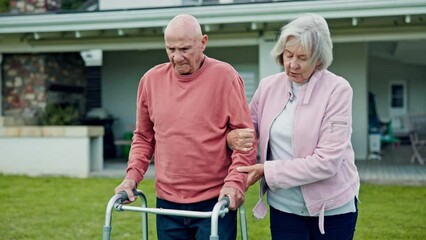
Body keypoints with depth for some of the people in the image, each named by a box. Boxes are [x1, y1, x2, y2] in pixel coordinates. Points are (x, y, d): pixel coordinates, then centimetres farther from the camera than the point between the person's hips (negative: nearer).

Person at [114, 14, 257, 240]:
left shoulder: (224, 76, -7)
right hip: (167, 203, 4)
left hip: (215, 202, -4)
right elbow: (143, 136, 13)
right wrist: (133, 175, 0)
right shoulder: (151, 79, 4)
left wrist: (235, 182, -18)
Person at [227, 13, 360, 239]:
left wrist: (268, 170, -18)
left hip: (331, 207, -3)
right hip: (283, 207, 3)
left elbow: (327, 161, -19)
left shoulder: (337, 89, -13)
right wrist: (233, 137, -12)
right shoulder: (268, 86, -1)